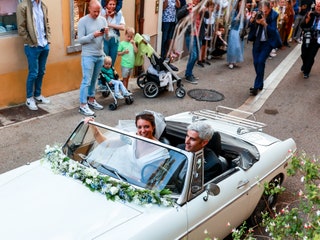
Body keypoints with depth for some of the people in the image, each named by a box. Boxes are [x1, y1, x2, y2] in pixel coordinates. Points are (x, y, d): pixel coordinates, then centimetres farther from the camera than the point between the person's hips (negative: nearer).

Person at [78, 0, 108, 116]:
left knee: (94, 80, 15)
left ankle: (91, 100, 27)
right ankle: (83, 106, 0)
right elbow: (81, 40, -12)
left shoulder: (103, 19, 8)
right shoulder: (83, 21, -7)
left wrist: (107, 33, -15)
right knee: (86, 81, -4)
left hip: (100, 55, 5)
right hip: (88, 56, -5)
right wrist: (93, 35, -24)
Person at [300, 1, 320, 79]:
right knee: (304, 55, 15)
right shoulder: (310, 14, -4)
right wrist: (308, 18, -20)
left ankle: (306, 72, 21)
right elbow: (302, 26, -9)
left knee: (311, 57, 5)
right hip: (307, 38, 1)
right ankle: (304, 66, 44)